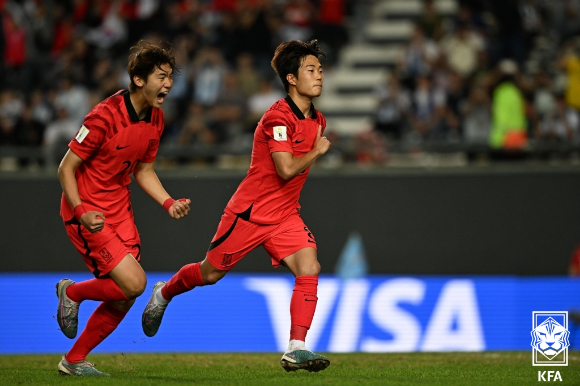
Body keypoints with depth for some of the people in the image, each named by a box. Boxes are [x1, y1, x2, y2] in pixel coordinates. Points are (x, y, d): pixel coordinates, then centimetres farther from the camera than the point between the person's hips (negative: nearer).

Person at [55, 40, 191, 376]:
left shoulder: (156, 118, 3)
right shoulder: (105, 116, -21)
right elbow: (66, 168, -15)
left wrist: (169, 203, 0)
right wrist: (81, 211, -28)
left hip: (120, 209, 8)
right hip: (88, 212, -8)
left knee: (125, 298, 3)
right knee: (134, 283, -18)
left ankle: (74, 360, 18)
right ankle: (72, 292, 10)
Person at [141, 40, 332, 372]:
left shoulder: (317, 120, 7)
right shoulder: (278, 117, -20)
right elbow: (287, 169, -28)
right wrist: (317, 151, -15)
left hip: (285, 215, 6)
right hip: (250, 212, -6)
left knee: (309, 268, -18)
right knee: (210, 273, 9)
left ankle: (297, 349, -20)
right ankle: (163, 294, 40)